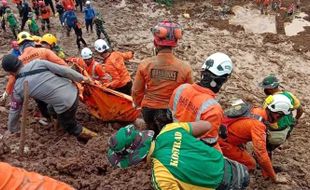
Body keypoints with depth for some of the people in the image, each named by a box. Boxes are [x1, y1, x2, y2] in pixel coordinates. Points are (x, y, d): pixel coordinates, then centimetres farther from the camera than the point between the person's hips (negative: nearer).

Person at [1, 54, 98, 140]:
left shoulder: (18, 88, -3)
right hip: (74, 92, 4)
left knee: (69, 127, 26)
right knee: (51, 110, 30)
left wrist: (13, 130, 26)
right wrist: (82, 78, 7)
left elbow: (14, 110, 10)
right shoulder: (37, 63, -3)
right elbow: (62, 70, -5)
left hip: (65, 105, -4)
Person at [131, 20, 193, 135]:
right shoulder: (185, 68, -19)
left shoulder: (145, 65, -17)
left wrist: (138, 104, 16)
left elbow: (137, 91, -5)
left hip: (149, 109, 1)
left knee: (153, 135, 29)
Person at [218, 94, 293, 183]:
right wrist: (274, 177, -14)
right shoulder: (258, 125, -26)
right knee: (250, 164, -2)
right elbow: (262, 155, -25)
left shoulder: (257, 110, 0)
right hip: (222, 141, -9)